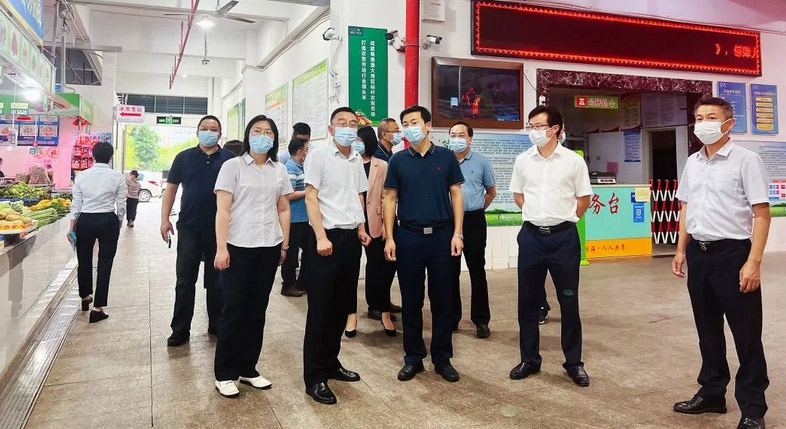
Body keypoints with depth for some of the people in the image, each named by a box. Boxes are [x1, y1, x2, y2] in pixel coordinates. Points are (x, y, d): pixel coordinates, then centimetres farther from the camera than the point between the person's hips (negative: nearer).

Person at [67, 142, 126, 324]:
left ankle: (85, 297, 42)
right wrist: (118, 226, 11)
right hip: (108, 221, -2)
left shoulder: (82, 175, 0)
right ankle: (97, 308, 5)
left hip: (85, 221, 2)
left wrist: (72, 226, 6)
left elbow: (76, 203, 1)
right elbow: (121, 206, -3)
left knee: (84, 260, 21)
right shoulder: (117, 177, -5)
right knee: (105, 263, 4)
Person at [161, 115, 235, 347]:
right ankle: (180, 330, 12)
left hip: (219, 229, 0)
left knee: (216, 281, 10)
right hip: (189, 229, 0)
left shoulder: (230, 159, 2)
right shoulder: (184, 158, 4)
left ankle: (217, 325, 22)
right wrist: (165, 219, -2)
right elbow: (171, 188, 6)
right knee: (185, 281, 4)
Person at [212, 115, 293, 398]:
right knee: (233, 310, 1)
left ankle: (248, 369, 22)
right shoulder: (232, 166, -1)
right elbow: (223, 210, -6)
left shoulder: (279, 170, 10)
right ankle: (224, 374, 14)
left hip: (268, 249, 4)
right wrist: (221, 248, -13)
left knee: (257, 311, 10)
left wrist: (285, 245, 8)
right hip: (238, 248, -4)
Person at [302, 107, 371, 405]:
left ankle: (330, 363, 26)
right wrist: (321, 237, -18)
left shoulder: (357, 160, 13)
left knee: (342, 306, 12)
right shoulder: (318, 156, -5)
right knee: (320, 308, -2)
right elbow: (310, 198, -10)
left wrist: (361, 229, 9)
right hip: (328, 237, -6)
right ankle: (315, 377, 6)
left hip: (351, 238, 7)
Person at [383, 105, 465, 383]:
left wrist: (457, 233, -4)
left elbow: (456, 195, 4)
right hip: (408, 236, 0)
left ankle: (442, 358, 19)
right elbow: (390, 199, 4)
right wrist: (389, 238, -3)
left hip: (441, 235, 0)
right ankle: (413, 357, 20)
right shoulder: (398, 160, 4)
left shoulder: (446, 157, 3)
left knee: (442, 300, 6)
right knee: (411, 301, 7)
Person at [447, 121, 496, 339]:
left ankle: (481, 320, 12)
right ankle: (451, 318, 20)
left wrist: (477, 208, 10)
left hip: (474, 220, -1)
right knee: (451, 271, 9)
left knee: (477, 270, 3)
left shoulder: (481, 162, 4)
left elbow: (491, 192, 14)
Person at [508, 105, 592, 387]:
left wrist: (562, 218, 3)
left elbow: (584, 199, 4)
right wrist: (537, 215, 7)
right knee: (528, 301, 8)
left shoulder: (574, 161, -4)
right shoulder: (523, 160, 4)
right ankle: (530, 360, 22)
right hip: (531, 236, 3)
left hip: (564, 237, -2)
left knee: (569, 301, 5)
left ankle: (574, 363, 19)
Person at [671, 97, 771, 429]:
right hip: (698, 253, 6)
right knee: (707, 328, 16)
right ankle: (712, 392, 30)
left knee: (746, 333, 3)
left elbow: (761, 214, -12)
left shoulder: (746, 161, -9)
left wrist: (753, 262, -17)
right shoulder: (692, 163, 10)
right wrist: (681, 250, 14)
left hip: (732, 253, -6)